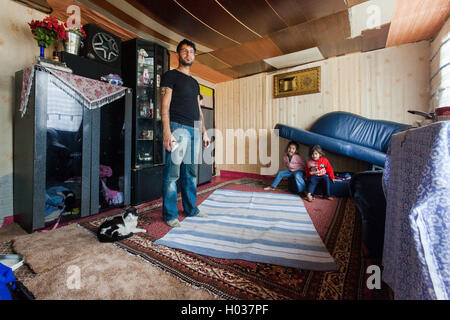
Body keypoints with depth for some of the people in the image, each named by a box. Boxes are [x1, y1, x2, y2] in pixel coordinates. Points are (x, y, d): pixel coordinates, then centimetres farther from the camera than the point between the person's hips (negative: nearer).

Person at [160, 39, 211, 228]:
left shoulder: (194, 82, 26)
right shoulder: (171, 75, 6)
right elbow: (165, 105, -6)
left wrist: (204, 132, 16)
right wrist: (167, 132, -17)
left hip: (194, 130, 7)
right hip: (178, 127, -7)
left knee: (191, 173, 9)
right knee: (172, 173, -5)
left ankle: (191, 209, 21)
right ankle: (170, 214, 7)